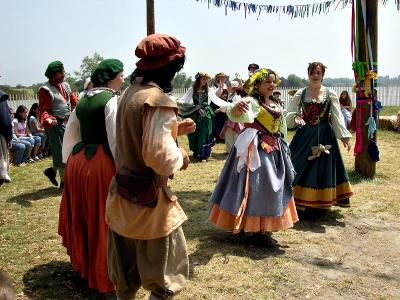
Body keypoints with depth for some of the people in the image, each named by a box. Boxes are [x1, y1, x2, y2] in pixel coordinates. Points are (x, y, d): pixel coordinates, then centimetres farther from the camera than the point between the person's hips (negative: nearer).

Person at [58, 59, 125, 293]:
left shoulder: (83, 101, 13)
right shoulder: (111, 100, -10)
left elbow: (70, 134, 17)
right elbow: (116, 139, -17)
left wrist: (69, 162, 25)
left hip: (77, 161, 8)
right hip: (102, 163, -8)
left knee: (82, 216, 21)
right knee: (103, 220, 4)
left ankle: (82, 263, 39)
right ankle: (104, 275, 17)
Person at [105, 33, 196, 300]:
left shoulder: (129, 92, 6)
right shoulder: (158, 100, -22)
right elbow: (160, 157, -28)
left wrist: (175, 129, 17)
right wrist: (181, 156, -8)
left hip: (124, 194, 8)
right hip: (149, 200, -8)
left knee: (126, 272, 23)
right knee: (165, 274, 10)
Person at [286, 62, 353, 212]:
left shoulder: (330, 94, 2)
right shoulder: (300, 93, 4)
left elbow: (337, 116, 0)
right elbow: (289, 113, 5)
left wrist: (344, 136, -5)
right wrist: (295, 117, -17)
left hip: (324, 136, -1)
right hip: (304, 136, 1)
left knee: (322, 168, 2)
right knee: (301, 167, 2)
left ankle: (319, 204, 14)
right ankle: (300, 202, 14)